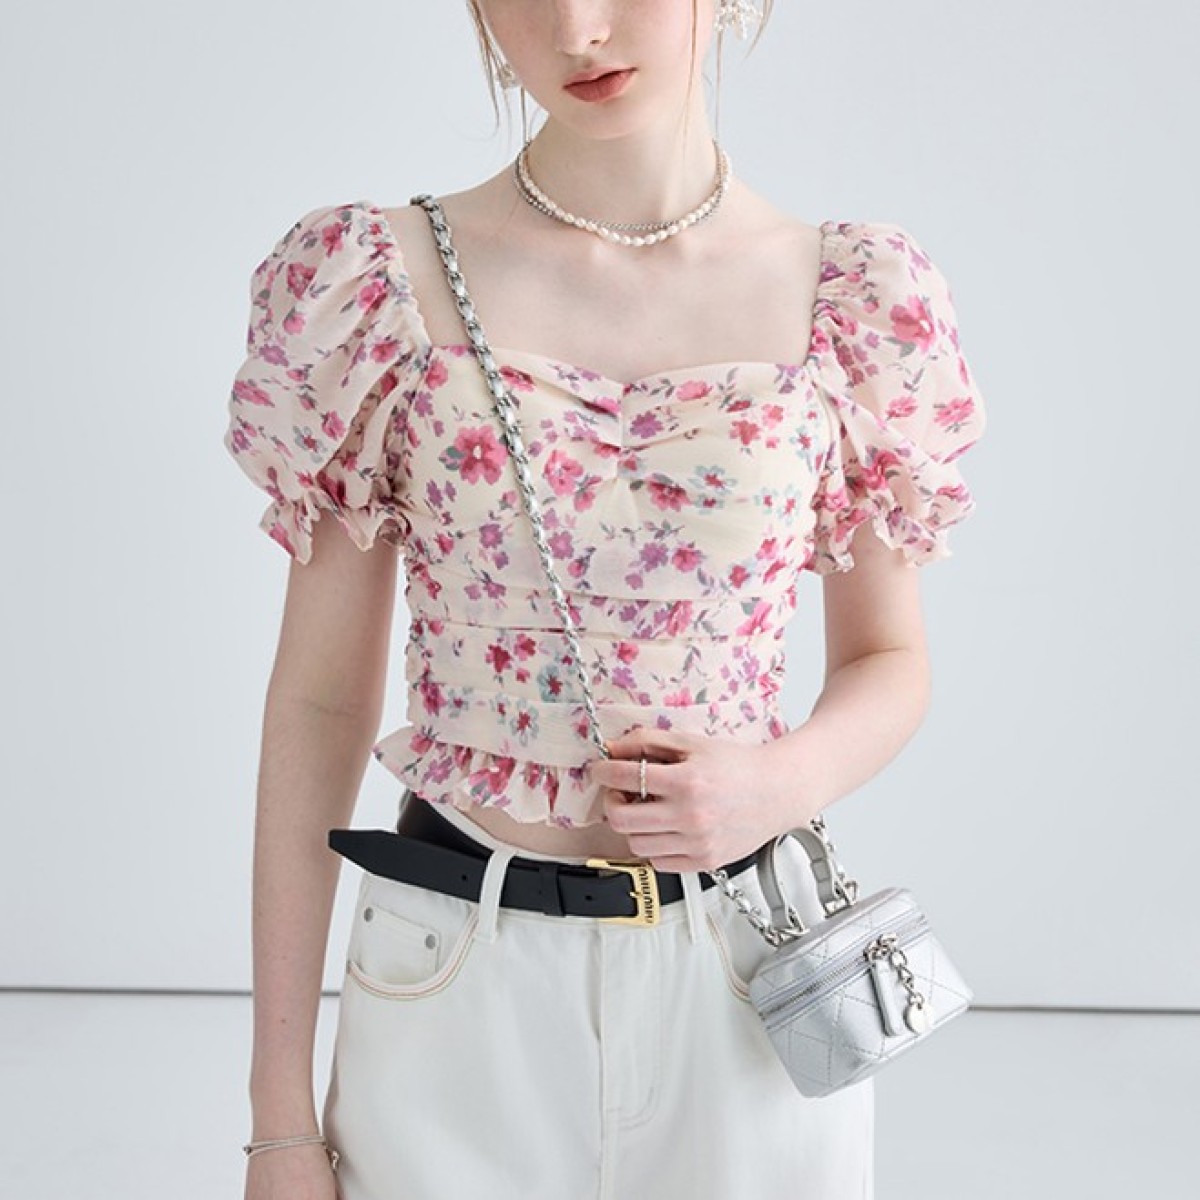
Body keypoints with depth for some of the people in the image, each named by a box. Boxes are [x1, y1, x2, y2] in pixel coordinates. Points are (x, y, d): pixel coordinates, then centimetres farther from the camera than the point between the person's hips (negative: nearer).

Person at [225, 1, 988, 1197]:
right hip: (455, 980, 0)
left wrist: (787, 778, -15)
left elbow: (889, 660, 8)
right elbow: (322, 696, -4)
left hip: (746, 979, 1)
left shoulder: (852, 298, -4)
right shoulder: (379, 283, -6)